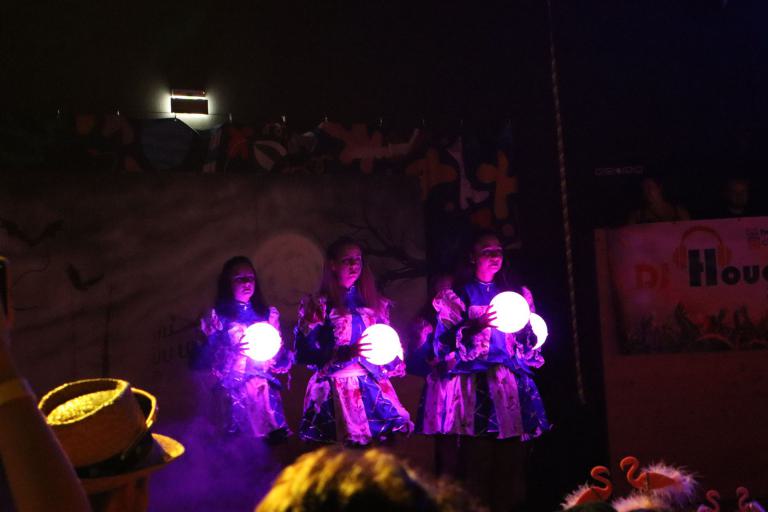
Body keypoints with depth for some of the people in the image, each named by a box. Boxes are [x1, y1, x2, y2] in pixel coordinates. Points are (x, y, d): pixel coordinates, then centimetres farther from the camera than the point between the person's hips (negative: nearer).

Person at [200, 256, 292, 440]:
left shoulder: (268, 314, 11)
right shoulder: (218, 317, 2)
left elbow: (282, 362, 13)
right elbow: (211, 362, -2)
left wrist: (278, 351, -8)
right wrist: (231, 353, -19)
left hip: (266, 391, 3)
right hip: (235, 393, -3)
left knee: (275, 439, -3)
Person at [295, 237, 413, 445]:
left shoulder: (374, 303, 16)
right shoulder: (318, 305, 2)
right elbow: (303, 354, -5)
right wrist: (345, 352, -16)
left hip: (375, 387, 4)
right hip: (337, 391, -4)